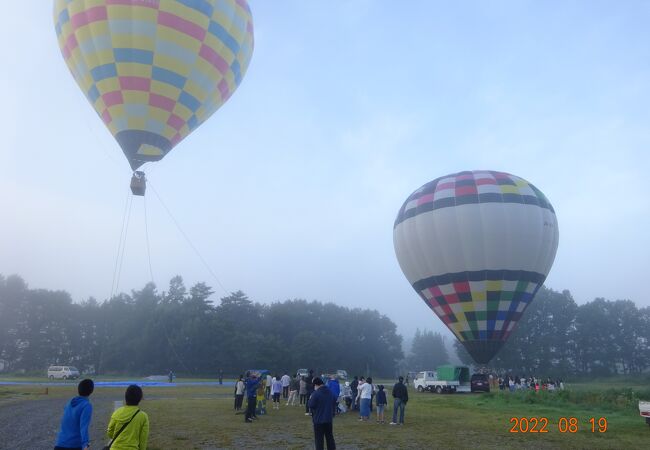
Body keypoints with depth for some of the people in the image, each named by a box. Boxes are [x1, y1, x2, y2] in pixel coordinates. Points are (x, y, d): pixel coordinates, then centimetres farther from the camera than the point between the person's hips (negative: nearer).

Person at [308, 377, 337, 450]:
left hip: (318, 420, -6)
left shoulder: (315, 394, -18)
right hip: (329, 419, 6)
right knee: (330, 437, 17)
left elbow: (311, 405, -15)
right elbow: (334, 402, 15)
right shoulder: (330, 393, 5)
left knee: (319, 439, 2)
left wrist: (310, 399, 2)